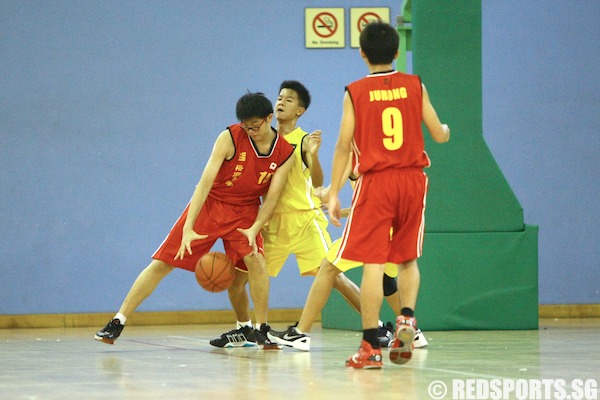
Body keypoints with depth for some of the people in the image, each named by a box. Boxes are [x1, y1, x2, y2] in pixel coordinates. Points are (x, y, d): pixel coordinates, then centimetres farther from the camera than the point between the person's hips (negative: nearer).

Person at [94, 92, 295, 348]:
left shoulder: (285, 153, -11)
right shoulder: (230, 138, -21)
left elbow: (272, 197, -9)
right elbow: (205, 182, -25)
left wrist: (255, 228, -26)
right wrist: (188, 228, -33)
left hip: (244, 212, 2)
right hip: (210, 204, -2)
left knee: (255, 260, -25)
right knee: (162, 263, -6)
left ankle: (260, 330, -10)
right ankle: (117, 322, 1)